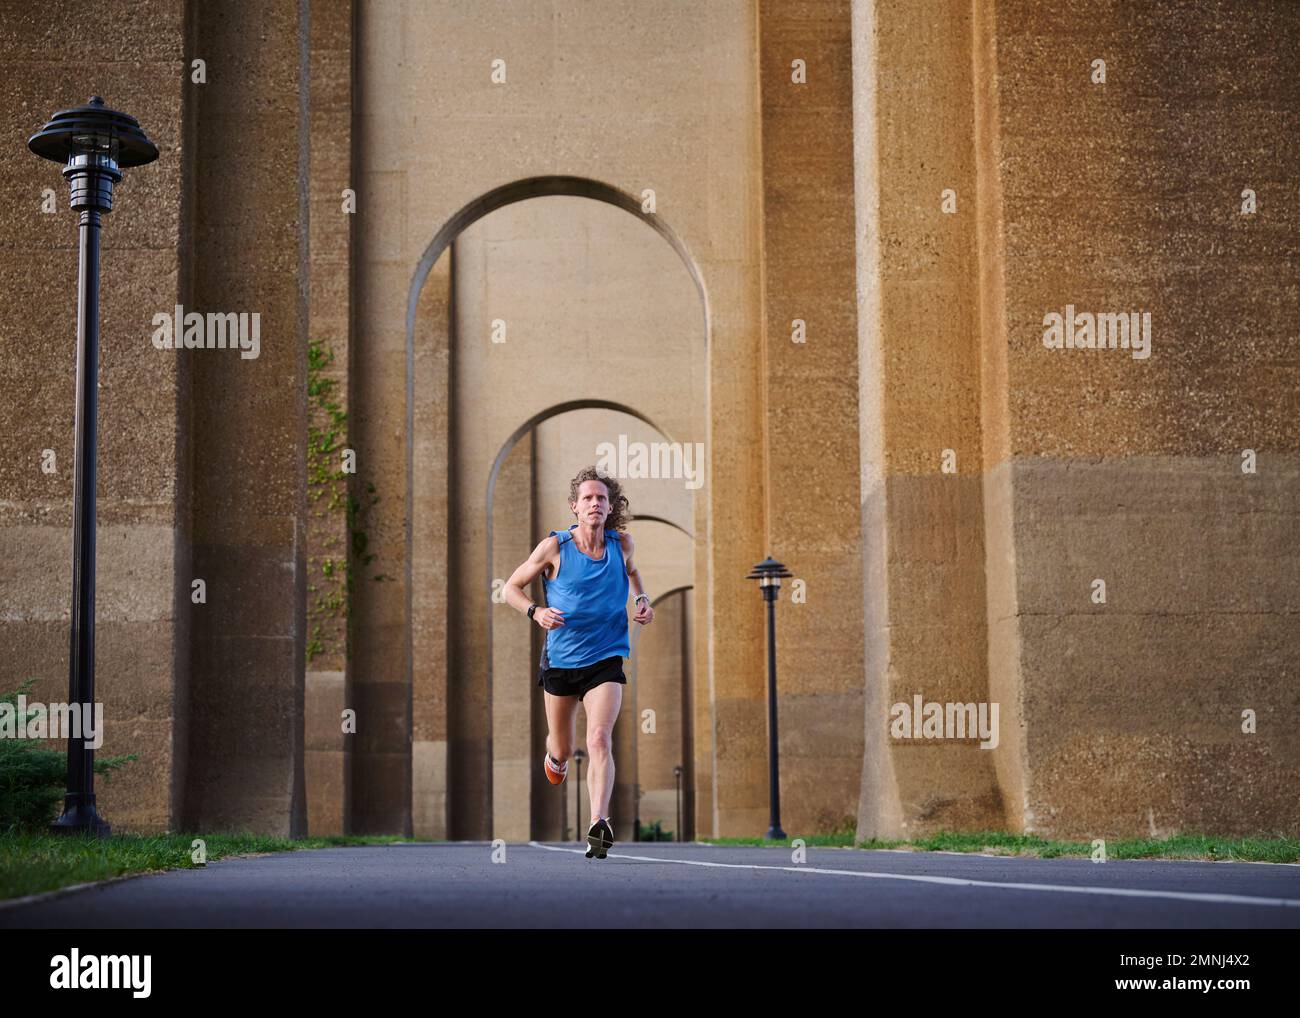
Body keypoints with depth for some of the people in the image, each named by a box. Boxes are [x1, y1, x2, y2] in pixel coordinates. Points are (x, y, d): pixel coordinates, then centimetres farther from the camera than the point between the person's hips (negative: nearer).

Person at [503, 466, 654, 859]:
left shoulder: (622, 543, -1)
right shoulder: (554, 547, -10)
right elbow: (512, 587, 0)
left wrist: (643, 599, 7)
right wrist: (536, 611, -19)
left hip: (606, 660, 0)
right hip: (560, 659, 0)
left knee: (600, 739, -22)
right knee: (562, 750, 15)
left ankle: (599, 823, -28)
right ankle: (554, 757, 52)